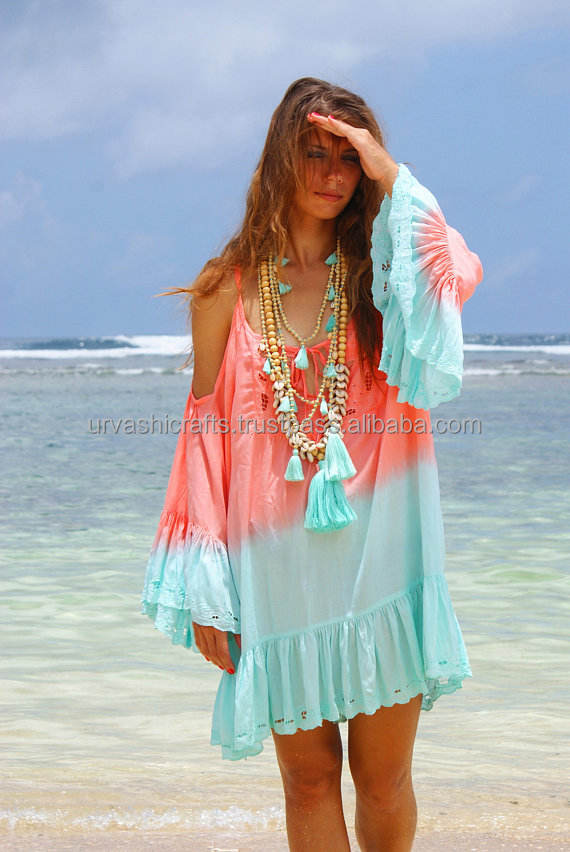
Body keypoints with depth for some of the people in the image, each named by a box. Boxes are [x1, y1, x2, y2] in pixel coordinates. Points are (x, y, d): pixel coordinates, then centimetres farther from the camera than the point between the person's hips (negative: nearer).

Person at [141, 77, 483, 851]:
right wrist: (201, 587, 0)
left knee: (384, 778, 7)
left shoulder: (380, 273, 4)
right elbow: (205, 433, 4)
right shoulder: (228, 286, 3)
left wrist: (393, 184, -18)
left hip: (382, 558, 0)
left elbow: (457, 280, -21)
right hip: (279, 565, 0)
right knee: (309, 780, 7)